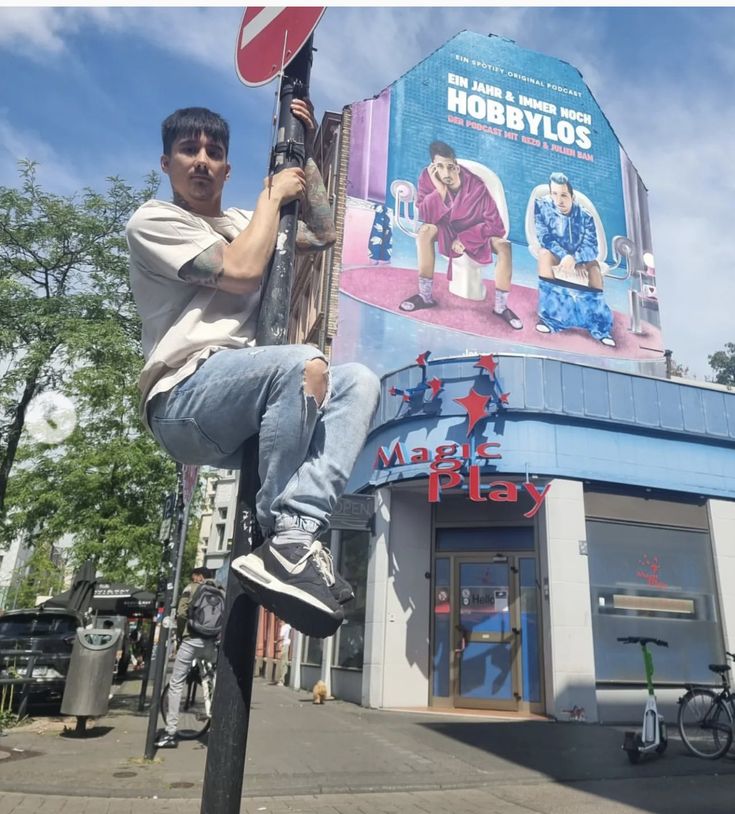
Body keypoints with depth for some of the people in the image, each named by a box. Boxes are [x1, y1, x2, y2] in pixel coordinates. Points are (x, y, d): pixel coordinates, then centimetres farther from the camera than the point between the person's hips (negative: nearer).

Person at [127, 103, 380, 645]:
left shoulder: (243, 224, 29)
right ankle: (283, 540, -23)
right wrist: (273, 194, 2)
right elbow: (240, 271, -10)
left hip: (242, 405, 7)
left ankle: (297, 531, -32)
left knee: (360, 381, -17)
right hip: (184, 399, -7)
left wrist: (304, 154, 23)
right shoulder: (153, 220, 6)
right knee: (304, 364, -34)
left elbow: (322, 236, 25)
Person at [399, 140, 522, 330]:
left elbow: (495, 224, -22)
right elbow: (426, 216, -25)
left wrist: (465, 239, -27)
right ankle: (425, 296, -22)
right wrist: (439, 189, -39)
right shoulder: (427, 177, -21)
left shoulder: (476, 185, -27)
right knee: (425, 230, -31)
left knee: (503, 246, -28)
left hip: (475, 231, -1)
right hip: (447, 229, 1)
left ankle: (500, 307, -13)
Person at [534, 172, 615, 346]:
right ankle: (550, 314, -42)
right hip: (555, 254, -1)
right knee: (545, 253, -34)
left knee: (593, 264, -29)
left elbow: (592, 246, -21)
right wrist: (565, 255, -36)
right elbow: (544, 237, -22)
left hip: (578, 257, 1)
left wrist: (574, 258, -43)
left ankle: (598, 322, -30)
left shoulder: (585, 216, -13)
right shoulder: (542, 205, -15)